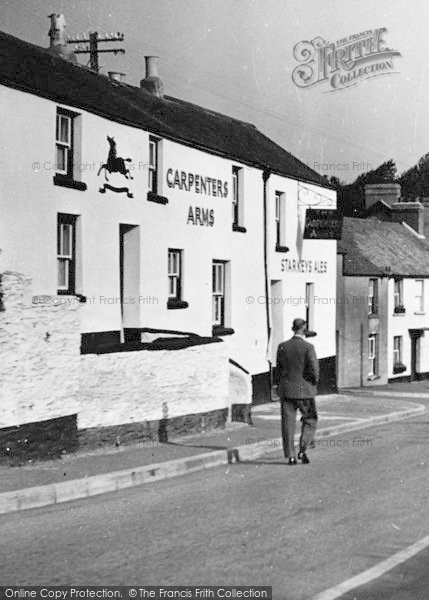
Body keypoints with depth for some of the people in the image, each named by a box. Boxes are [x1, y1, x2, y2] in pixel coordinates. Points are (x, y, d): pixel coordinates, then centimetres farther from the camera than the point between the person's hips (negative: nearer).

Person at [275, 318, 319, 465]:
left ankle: (290, 455, 3)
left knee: (288, 422, 5)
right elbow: (314, 370, -13)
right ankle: (303, 449, -1)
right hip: (304, 390, -3)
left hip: (286, 390, 3)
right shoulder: (308, 347, -9)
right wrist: (314, 382, 5)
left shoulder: (282, 347, 2)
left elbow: (278, 370, 6)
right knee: (310, 420, 12)